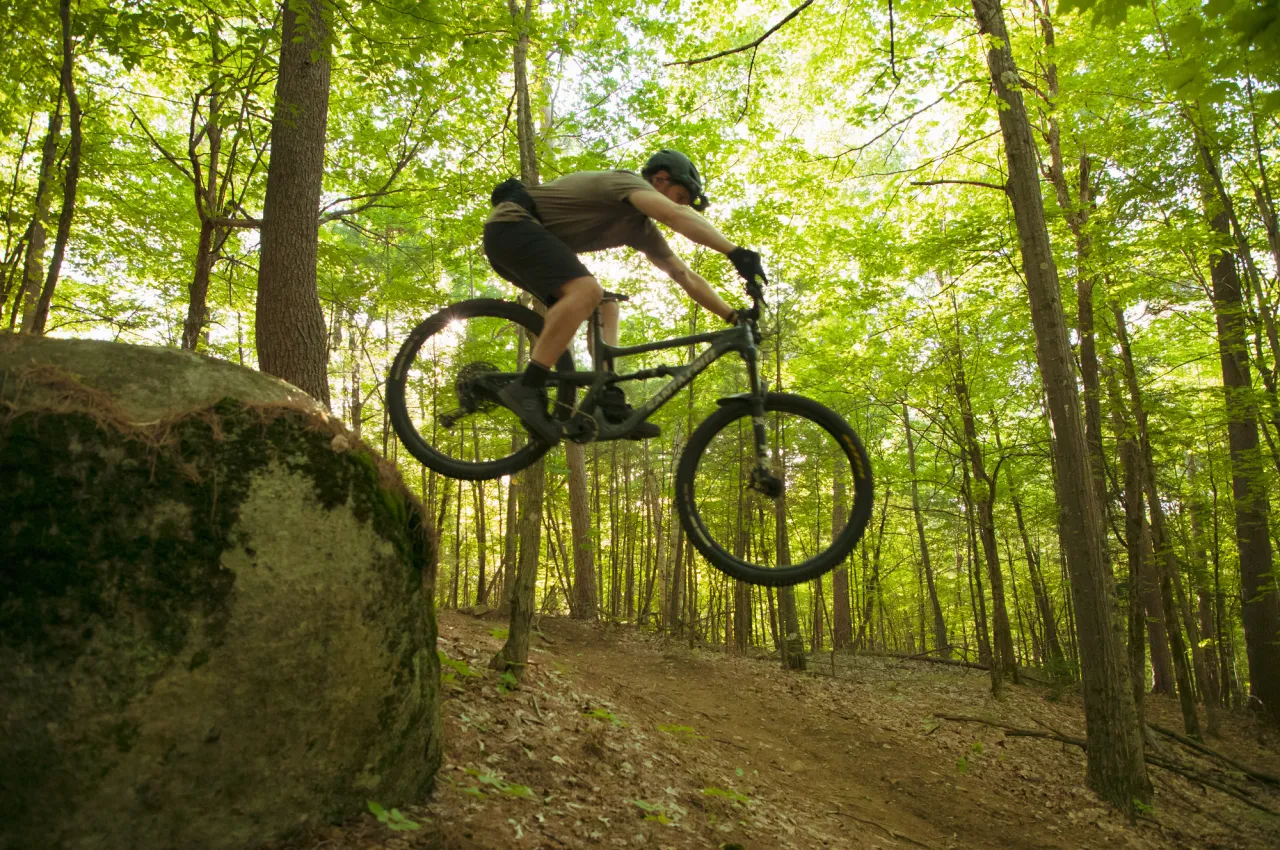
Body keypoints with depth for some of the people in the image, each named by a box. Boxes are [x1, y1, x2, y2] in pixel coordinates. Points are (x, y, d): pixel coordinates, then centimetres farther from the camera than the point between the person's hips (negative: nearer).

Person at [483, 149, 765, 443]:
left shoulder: (643, 229, 13)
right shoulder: (627, 182, -13)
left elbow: (687, 278, 12)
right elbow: (675, 215, -34)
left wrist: (734, 316, 4)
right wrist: (736, 252, -42)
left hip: (534, 240, 10)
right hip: (511, 226, -10)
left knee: (605, 308, 3)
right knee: (587, 291, -30)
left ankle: (610, 406, -8)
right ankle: (527, 387, -32)